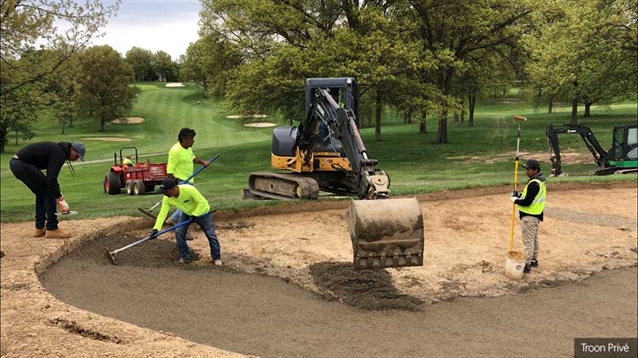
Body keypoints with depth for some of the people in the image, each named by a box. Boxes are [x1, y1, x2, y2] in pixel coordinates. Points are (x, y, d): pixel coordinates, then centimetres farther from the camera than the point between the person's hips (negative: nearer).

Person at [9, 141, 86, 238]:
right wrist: (61, 199, -16)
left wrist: (58, 196, 25)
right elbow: (51, 179, -21)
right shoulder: (59, 154, -13)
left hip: (15, 163, 11)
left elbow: (51, 176, 28)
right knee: (48, 192, -3)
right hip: (23, 165, -11)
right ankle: (52, 229, 0)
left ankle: (40, 228, 21)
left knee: (41, 193, 19)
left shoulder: (57, 149, 19)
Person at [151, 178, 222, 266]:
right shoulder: (167, 198, -23)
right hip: (187, 213, 5)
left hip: (202, 212, -5)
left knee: (211, 235, -5)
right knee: (179, 233, -9)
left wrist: (195, 215, -34)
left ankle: (216, 257, 12)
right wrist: (156, 228, -35)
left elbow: (202, 202, -32)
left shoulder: (189, 189, -39)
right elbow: (162, 213, -25)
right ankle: (186, 257, 6)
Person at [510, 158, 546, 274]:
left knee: (528, 241, -6)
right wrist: (519, 195, 6)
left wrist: (515, 200, -11)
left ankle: (527, 265, -2)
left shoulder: (534, 184, -25)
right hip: (535, 215, 11)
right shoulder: (540, 181, 9)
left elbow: (527, 202, -26)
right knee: (534, 238, 22)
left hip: (529, 216, -11)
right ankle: (534, 260, 35)